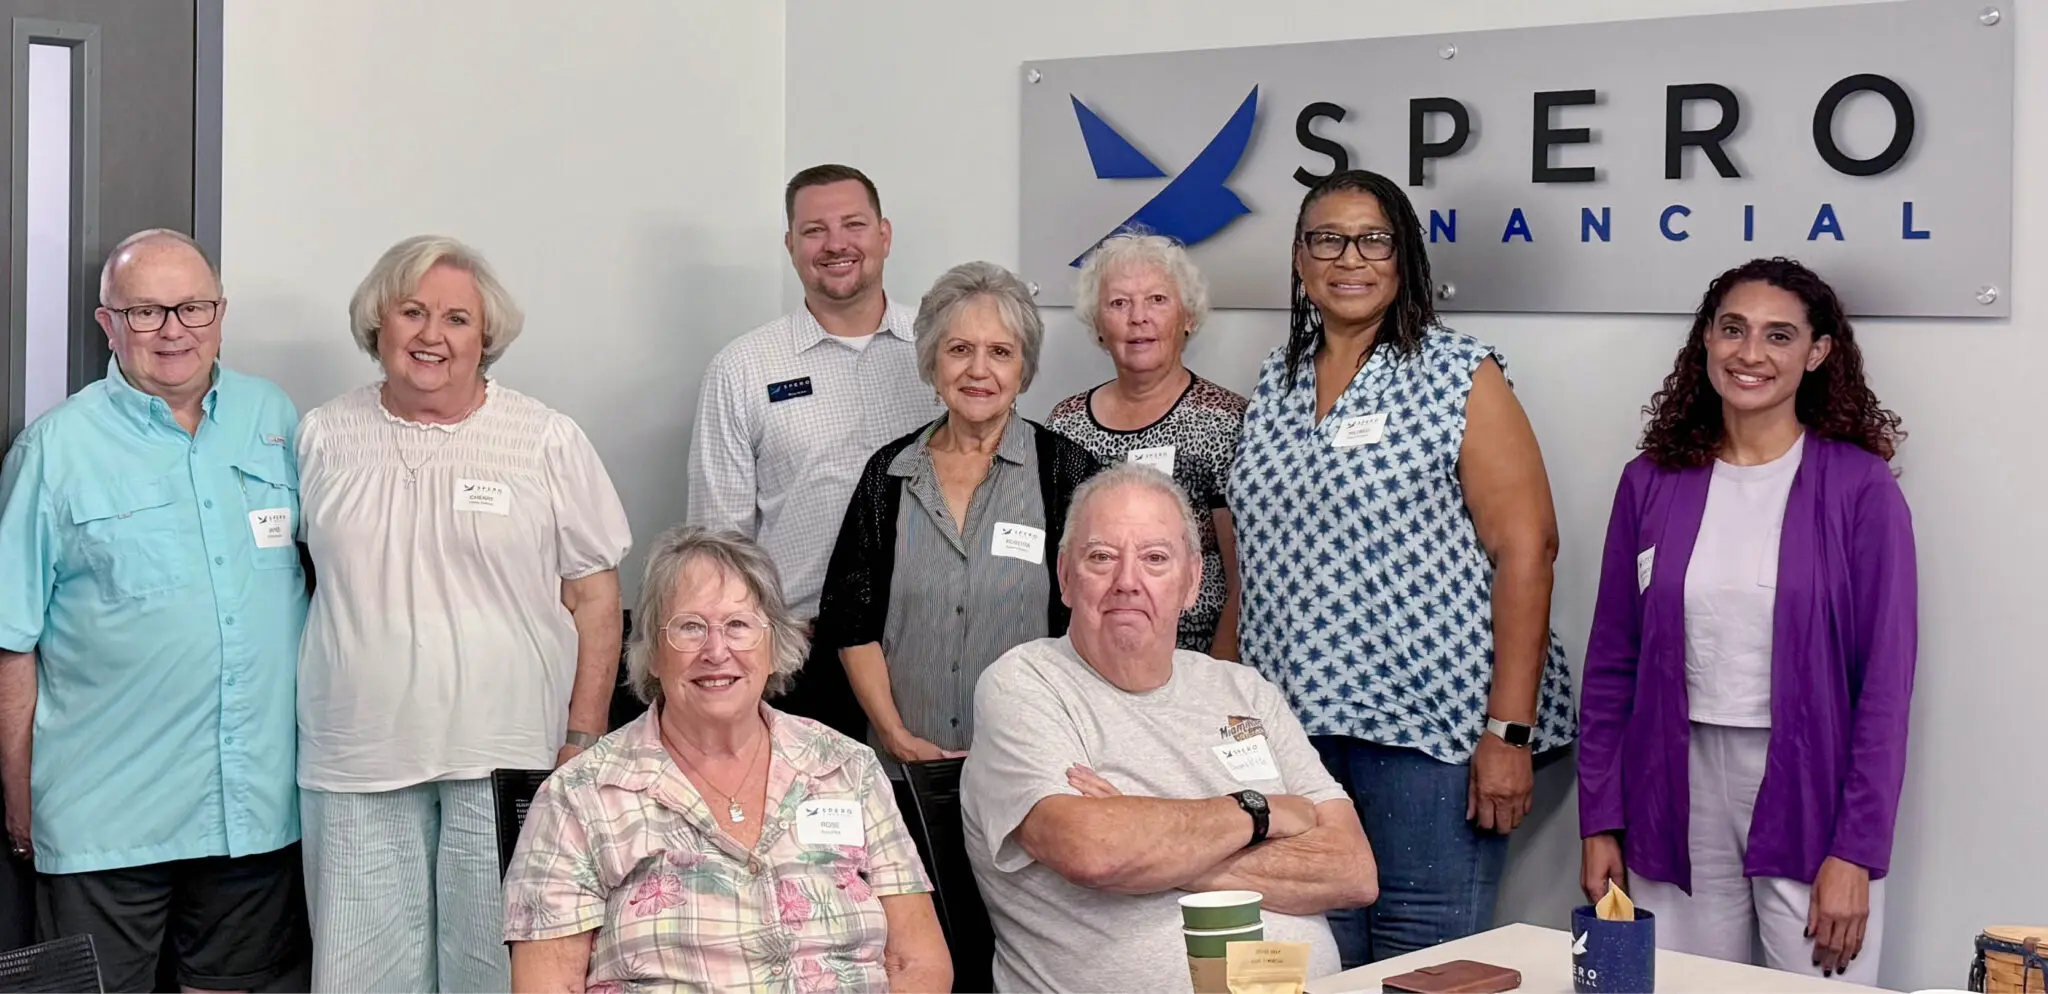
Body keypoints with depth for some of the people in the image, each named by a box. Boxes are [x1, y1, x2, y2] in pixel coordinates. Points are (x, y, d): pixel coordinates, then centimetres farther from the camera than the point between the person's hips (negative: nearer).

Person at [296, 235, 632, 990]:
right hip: (356, 764, 2)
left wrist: (583, 743, -3)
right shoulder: (323, 439, 7)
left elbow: (593, 596, 2)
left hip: (508, 764, -2)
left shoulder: (548, 441, 0)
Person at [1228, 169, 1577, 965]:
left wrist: (1510, 730, -16)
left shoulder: (1459, 377, -3)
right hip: (1294, 722, 5)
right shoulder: (1277, 383, 13)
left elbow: (1526, 549, -9)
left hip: (1429, 722, -5)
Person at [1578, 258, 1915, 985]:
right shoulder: (1653, 483, 4)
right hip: (1680, 797, 3)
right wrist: (1600, 823, 4)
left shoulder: (1859, 489, -5)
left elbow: (1885, 680, -6)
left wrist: (1856, 852, -10)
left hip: (1807, 795, -3)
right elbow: (1612, 663, 7)